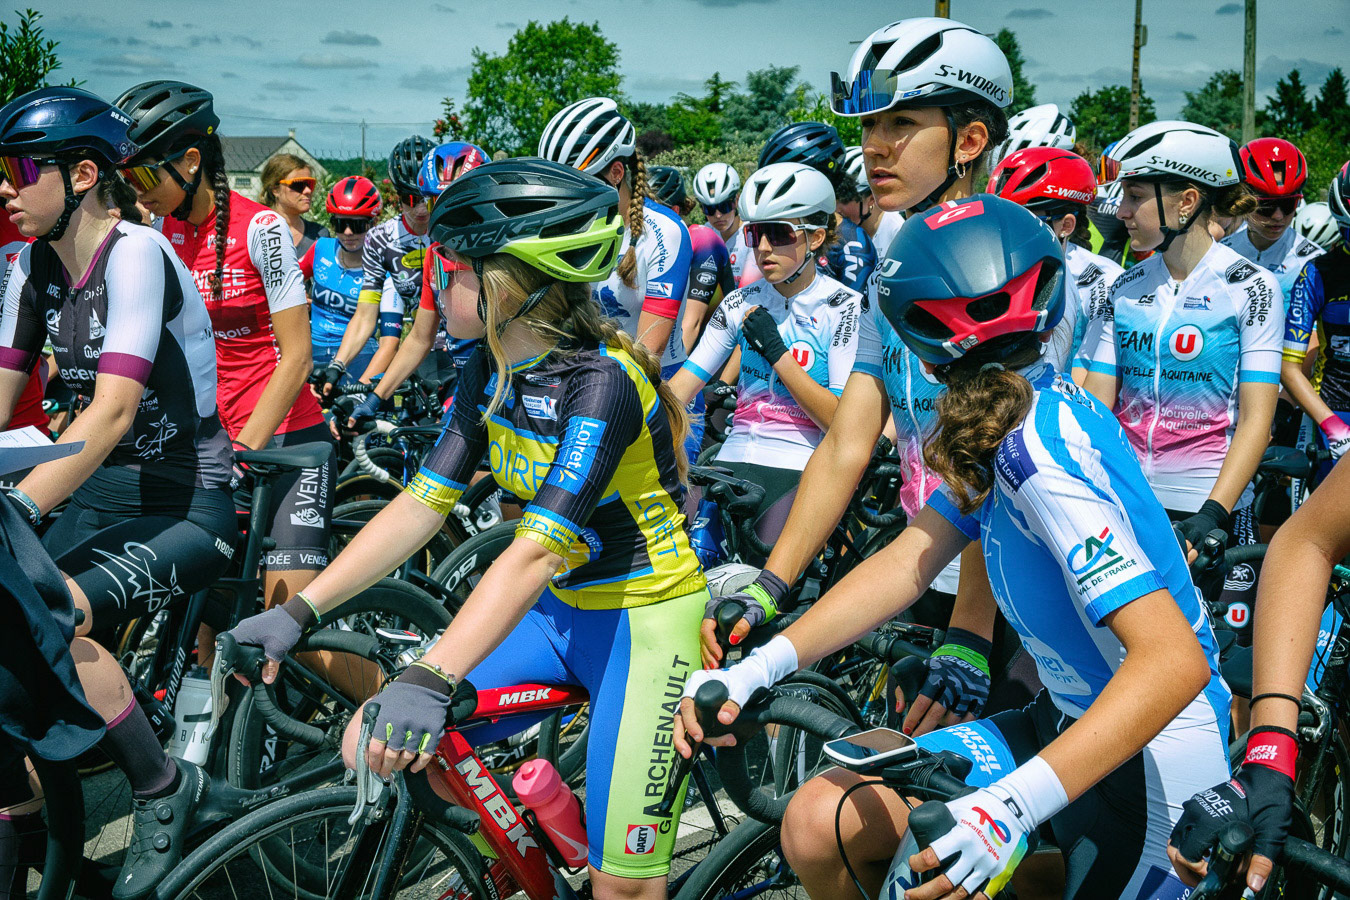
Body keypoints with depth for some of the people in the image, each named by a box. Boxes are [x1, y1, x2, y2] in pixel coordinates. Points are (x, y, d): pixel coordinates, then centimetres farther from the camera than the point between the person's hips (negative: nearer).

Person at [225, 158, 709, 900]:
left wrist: (431, 681, -43)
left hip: (641, 620, -7)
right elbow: (422, 504, -1)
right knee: (370, 747, -3)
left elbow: (538, 549, -34)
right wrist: (298, 611, -7)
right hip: (559, 610, 7)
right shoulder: (491, 372, -1)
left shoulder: (602, 381, -25)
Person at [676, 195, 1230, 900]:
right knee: (820, 823, 0)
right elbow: (907, 563, 0)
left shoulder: (1044, 452, -27)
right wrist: (755, 668, -11)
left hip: (1148, 759, -8)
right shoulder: (1012, 425, 2)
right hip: (1073, 719, 8)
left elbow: (1175, 658, -35)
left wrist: (1016, 802, -44)